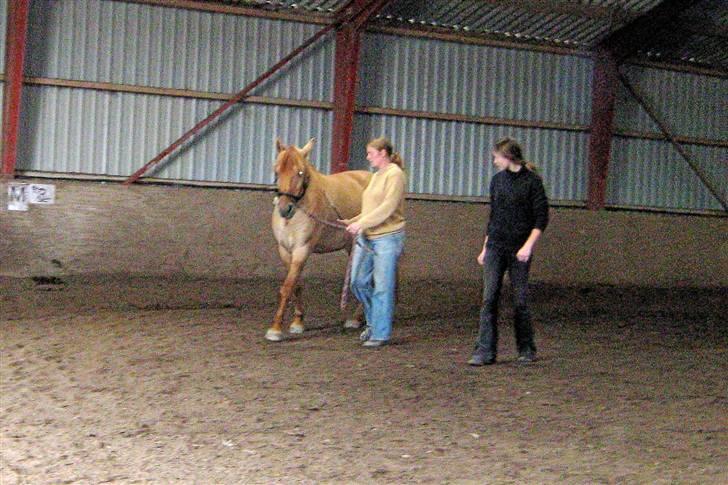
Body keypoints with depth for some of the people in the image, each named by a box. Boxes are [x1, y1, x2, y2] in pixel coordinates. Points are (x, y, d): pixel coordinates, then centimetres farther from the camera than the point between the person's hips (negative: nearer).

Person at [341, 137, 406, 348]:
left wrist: (361, 223, -22)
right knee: (358, 281, 7)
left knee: (382, 287, -3)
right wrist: (353, 221, 12)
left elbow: (388, 207, -20)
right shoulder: (376, 176, 17)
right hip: (366, 237, 8)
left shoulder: (394, 174, -9)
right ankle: (374, 320, 26)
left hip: (388, 237, -8)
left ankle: (381, 334, 5)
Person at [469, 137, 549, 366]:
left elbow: (542, 217, -7)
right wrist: (485, 248, 17)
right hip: (495, 247, 4)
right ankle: (485, 351, -6)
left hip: (519, 250, -4)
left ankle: (526, 350, 18)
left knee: (520, 301, 2)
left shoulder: (531, 181, -5)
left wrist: (528, 245, -17)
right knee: (489, 298, -5)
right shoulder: (497, 180, 12)